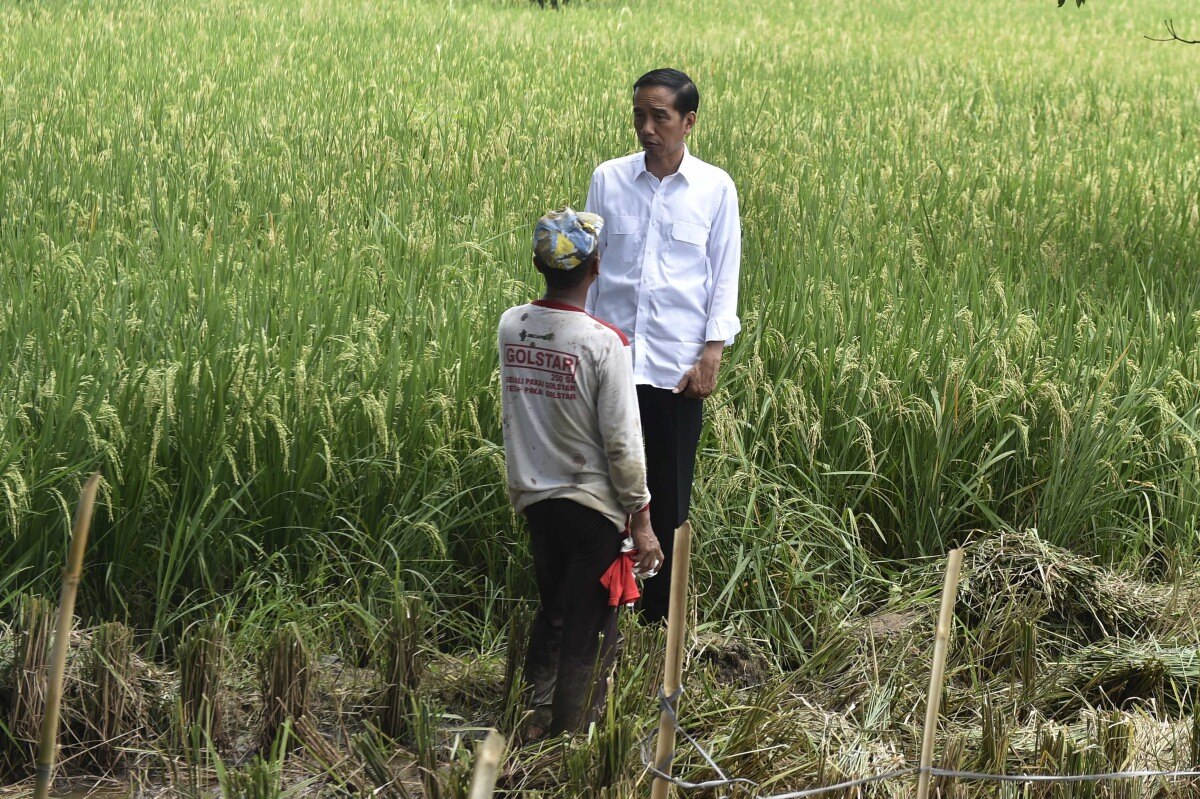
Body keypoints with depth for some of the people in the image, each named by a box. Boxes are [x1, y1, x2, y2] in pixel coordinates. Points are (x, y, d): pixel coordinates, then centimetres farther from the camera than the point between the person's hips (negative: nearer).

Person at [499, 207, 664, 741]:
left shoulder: (511, 327, -5)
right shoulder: (603, 343, -20)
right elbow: (622, 443, -17)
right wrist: (642, 522, -8)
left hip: (535, 498, 6)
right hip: (593, 506, -6)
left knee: (551, 614, 23)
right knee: (589, 634, 7)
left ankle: (534, 717, 27)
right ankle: (570, 735, 11)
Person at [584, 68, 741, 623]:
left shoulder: (715, 188, 1)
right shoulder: (607, 180, 4)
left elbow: (724, 277, 4)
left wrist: (712, 355, -4)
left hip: (678, 366, -1)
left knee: (670, 495, 4)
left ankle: (660, 616, 14)